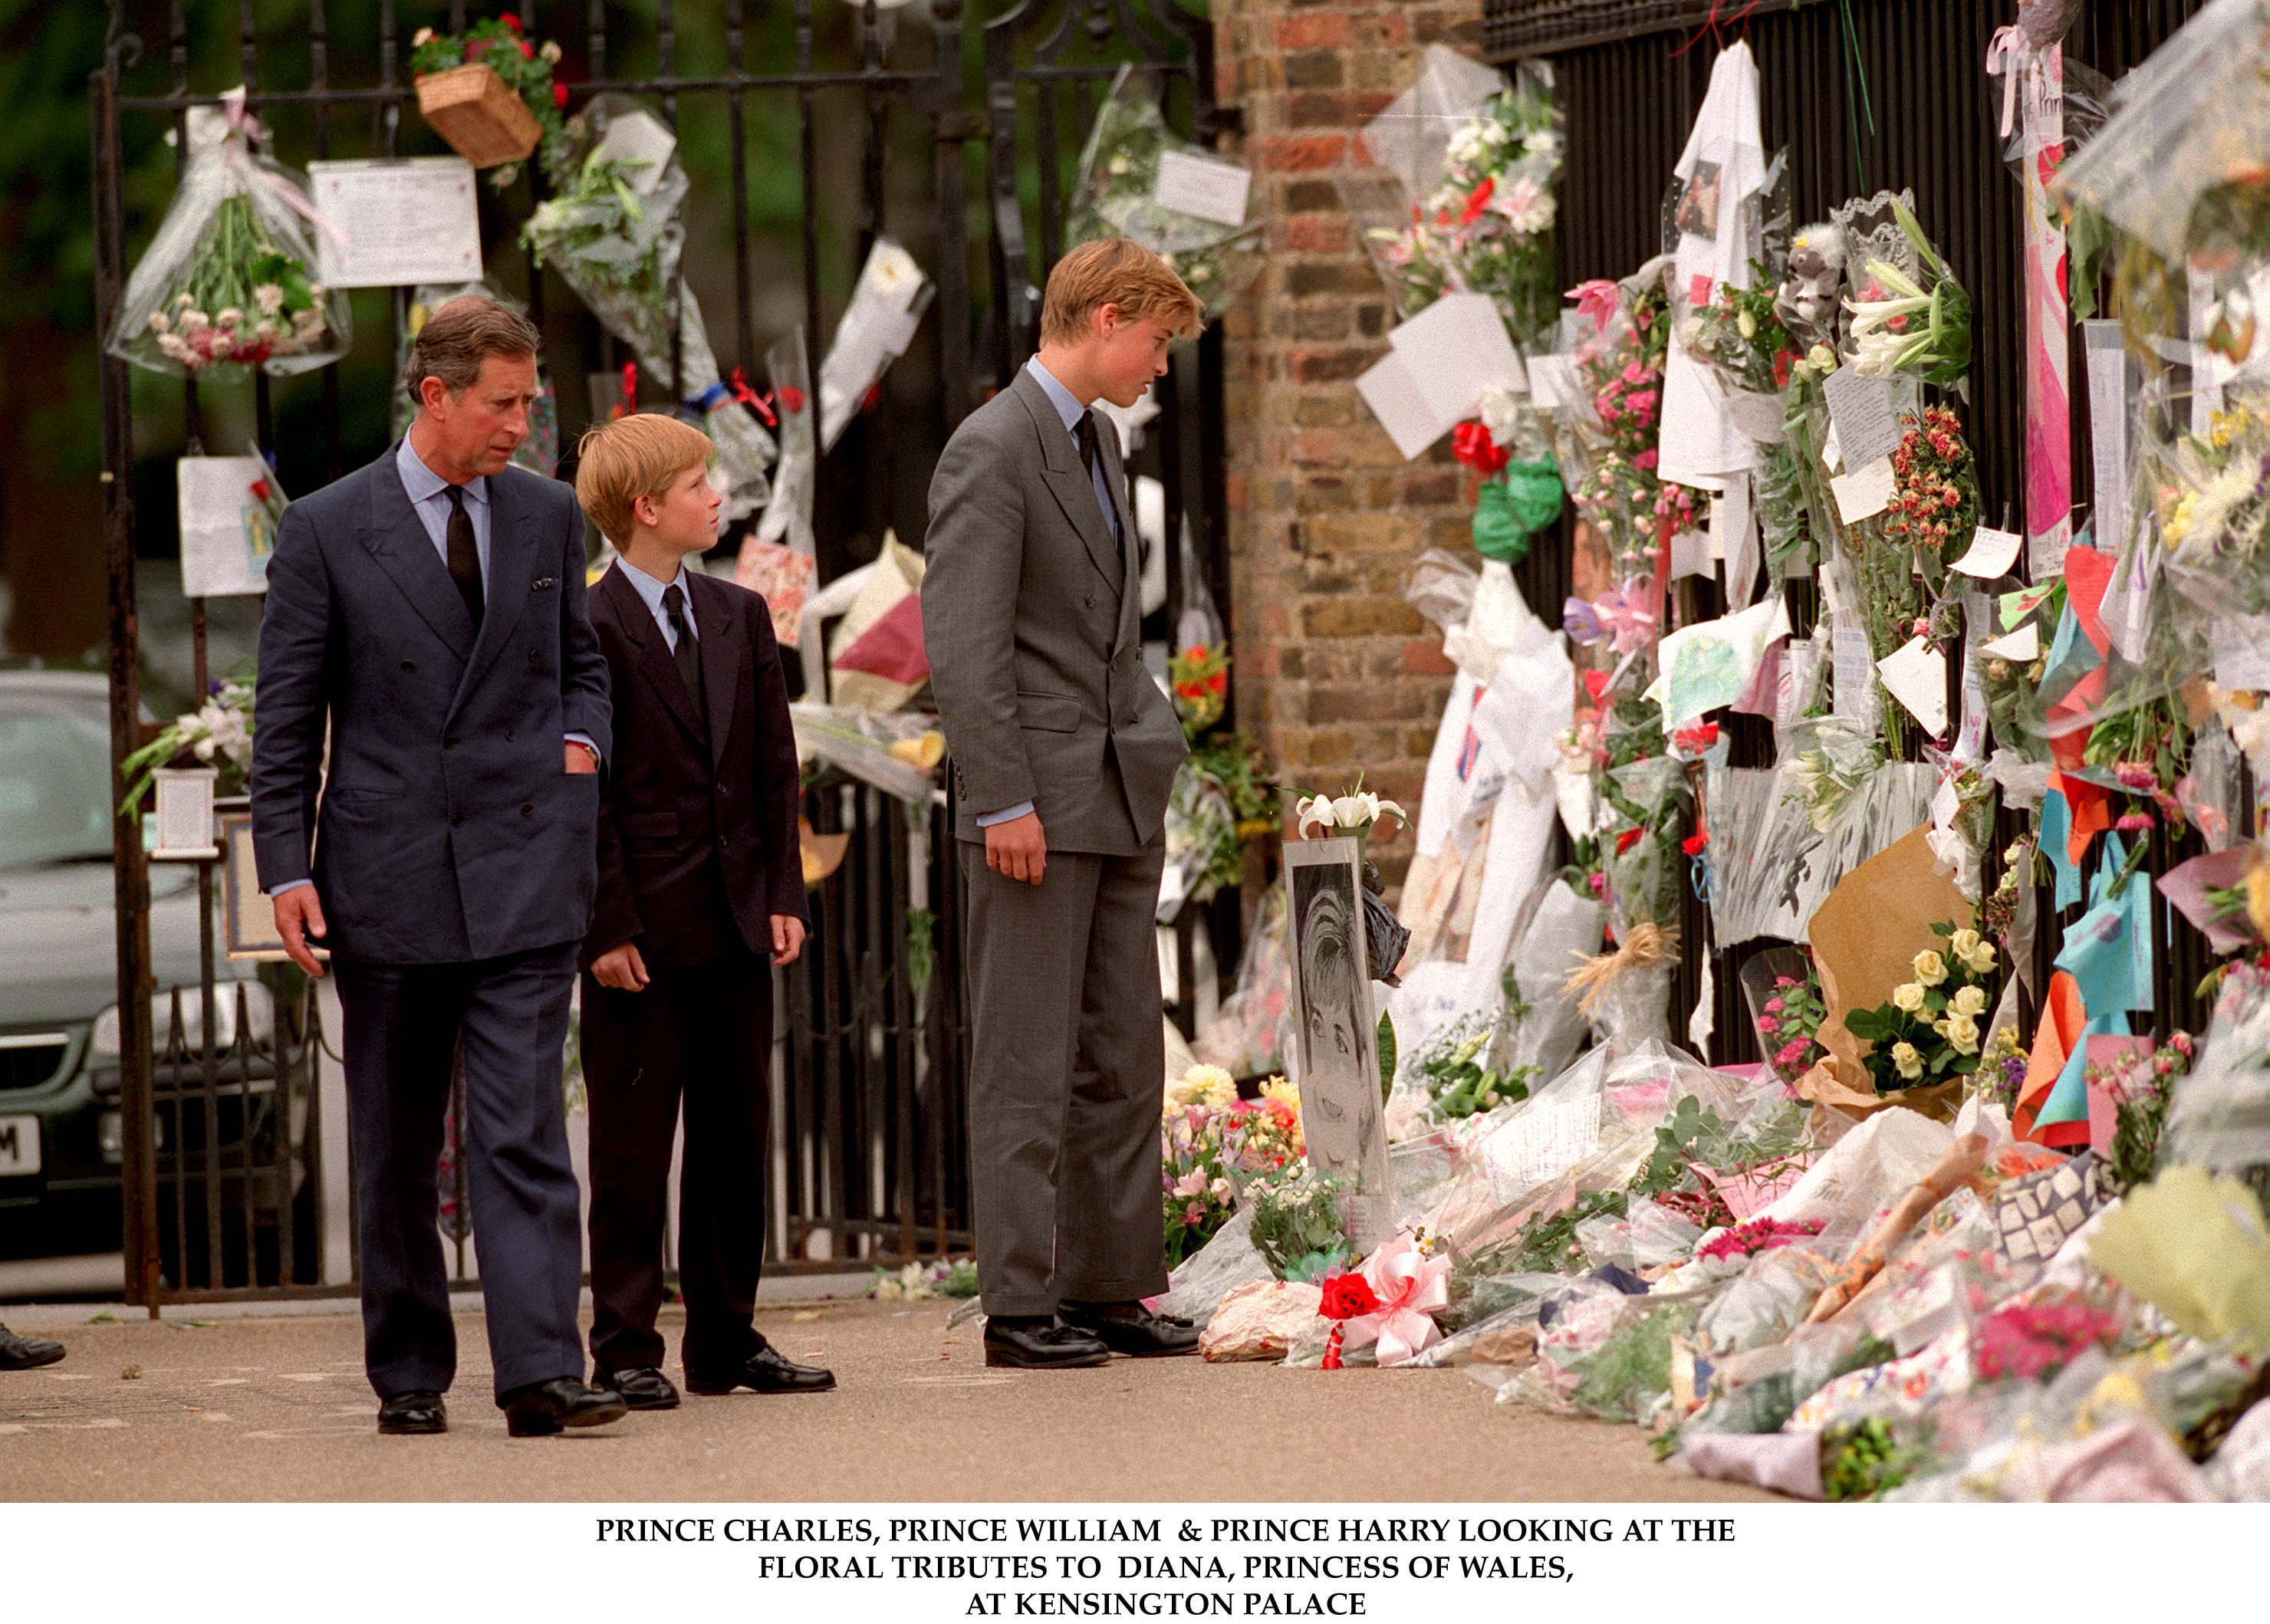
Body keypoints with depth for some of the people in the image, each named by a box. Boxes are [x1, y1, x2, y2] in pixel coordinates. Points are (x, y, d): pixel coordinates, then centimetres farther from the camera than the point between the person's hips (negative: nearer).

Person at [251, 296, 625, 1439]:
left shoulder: (547, 516, 9)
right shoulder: (326, 530, -1)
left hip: (523, 870, 1)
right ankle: (408, 1374, 17)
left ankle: (542, 1374, -16)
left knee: (522, 1131, -9)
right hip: (386, 873, -1)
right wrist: (285, 869, -6)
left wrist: (581, 741, 3)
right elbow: (285, 718, 0)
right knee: (393, 1150, 7)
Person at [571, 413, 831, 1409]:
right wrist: (606, 926, -14)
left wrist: (784, 895, 5)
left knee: (735, 1137, 10)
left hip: (736, 921, 6)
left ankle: (727, 1337, 18)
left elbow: (774, 766, 13)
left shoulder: (740, 617, 12)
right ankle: (626, 1349, 3)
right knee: (632, 1142, -2)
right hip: (642, 931, -6)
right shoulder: (586, 630, -8)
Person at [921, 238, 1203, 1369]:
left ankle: (1109, 1286, 15)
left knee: (1122, 1057, 10)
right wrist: (1005, 801, -20)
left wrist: (1154, 752, 15)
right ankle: (1021, 1304, -2)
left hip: (1120, 801, 9)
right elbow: (963, 648, -17)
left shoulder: (1097, 442, 16)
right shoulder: (993, 451, -12)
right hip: (1037, 802, -9)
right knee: (1028, 1064, -5)